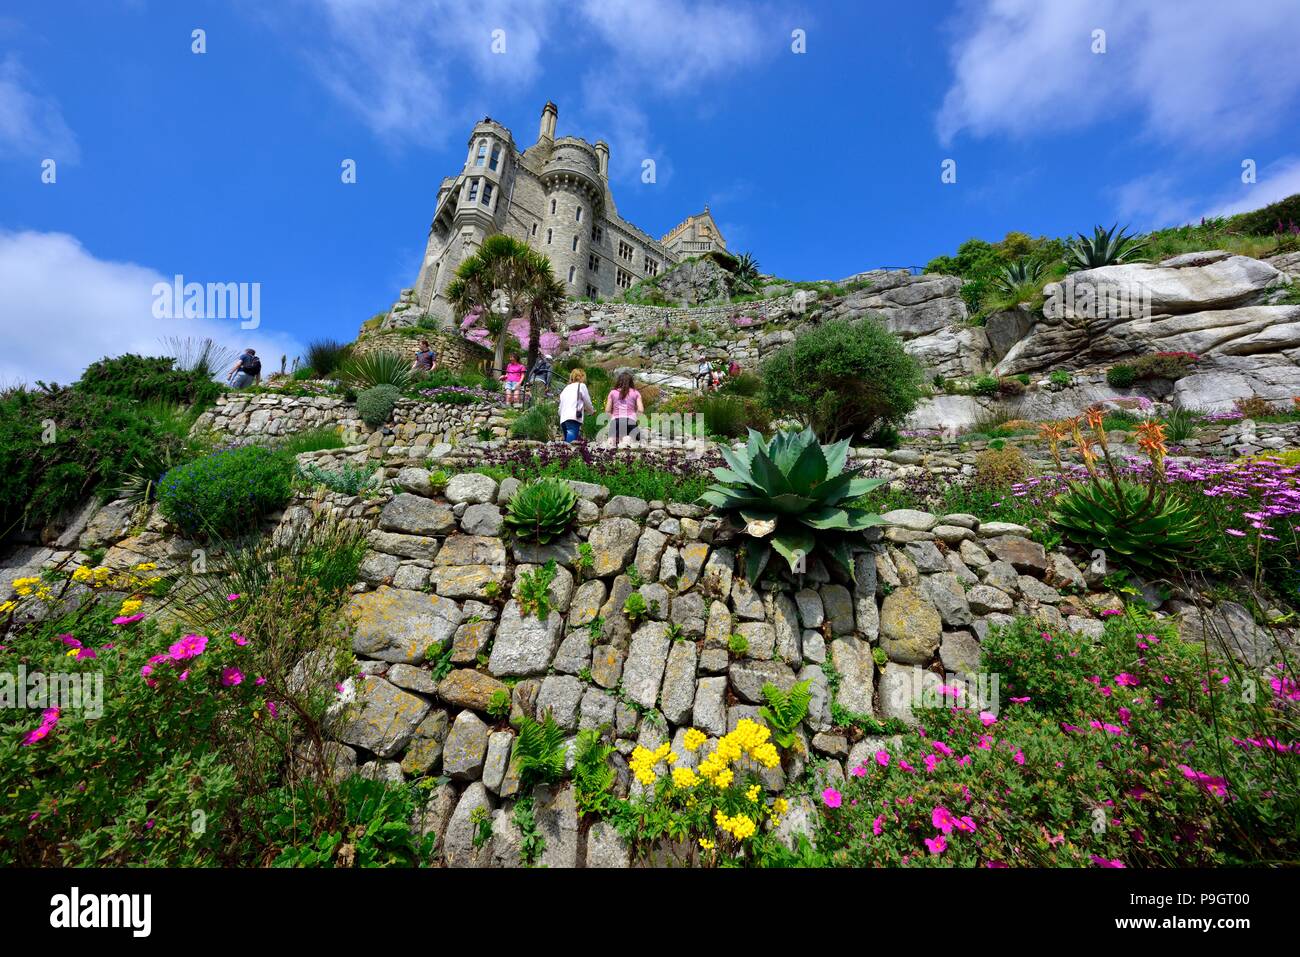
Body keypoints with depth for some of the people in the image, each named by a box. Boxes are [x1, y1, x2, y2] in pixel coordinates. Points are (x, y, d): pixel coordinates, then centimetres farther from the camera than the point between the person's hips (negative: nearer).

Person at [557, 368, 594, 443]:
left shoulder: (565, 389, 29)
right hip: (574, 418, -6)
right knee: (571, 443, -19)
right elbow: (587, 403, 12)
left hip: (563, 419, 7)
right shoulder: (581, 385, 12)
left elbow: (560, 409, 24)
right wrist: (592, 410, 32)